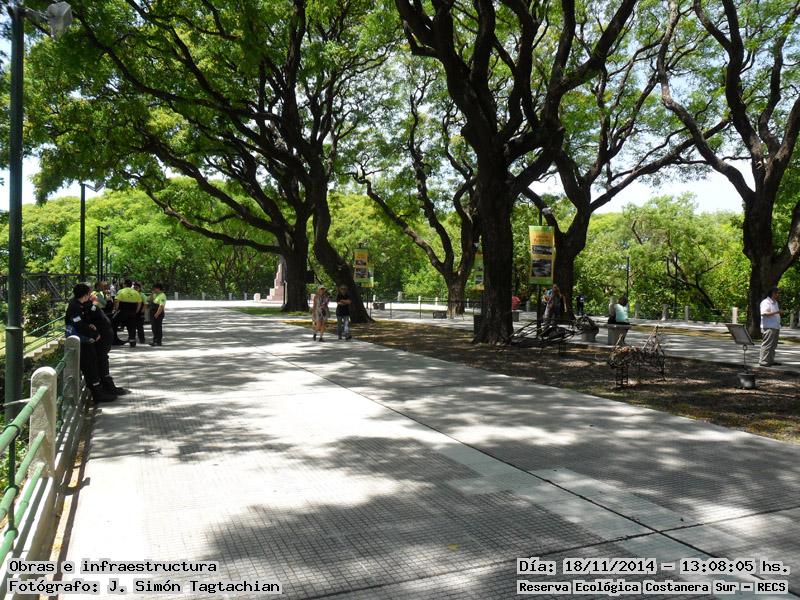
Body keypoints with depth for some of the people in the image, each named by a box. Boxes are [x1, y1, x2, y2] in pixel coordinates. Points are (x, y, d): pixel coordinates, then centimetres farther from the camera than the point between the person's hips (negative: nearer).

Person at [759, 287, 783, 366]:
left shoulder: (775, 302, 20)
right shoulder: (765, 302, -11)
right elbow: (764, 313, -25)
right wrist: (776, 312, -29)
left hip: (775, 327, 10)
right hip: (768, 327, -10)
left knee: (773, 345, 12)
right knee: (767, 345, -9)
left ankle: (771, 360, 20)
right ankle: (763, 361, -6)